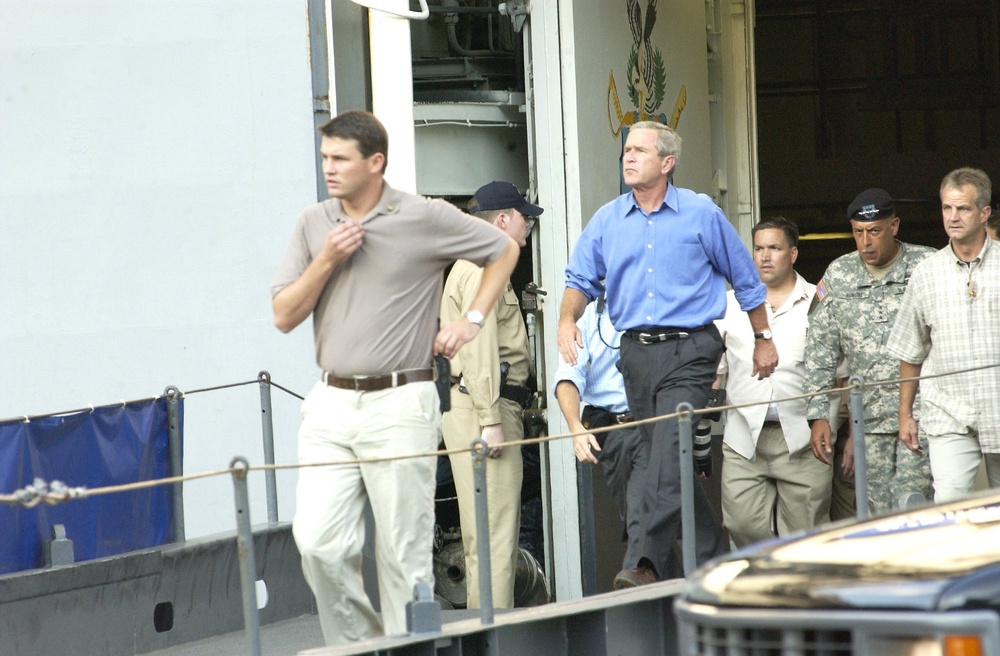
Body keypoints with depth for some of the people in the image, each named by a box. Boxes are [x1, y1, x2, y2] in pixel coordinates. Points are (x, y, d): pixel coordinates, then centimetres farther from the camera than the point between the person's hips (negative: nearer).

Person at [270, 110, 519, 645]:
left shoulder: (426, 219, -2)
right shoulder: (313, 225, 10)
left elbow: (504, 250, 12)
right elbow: (284, 316, 8)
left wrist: (471, 320, 6)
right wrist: (326, 261, -5)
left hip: (399, 405, -4)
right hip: (330, 404, 4)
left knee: (404, 555, -2)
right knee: (318, 541, -6)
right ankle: (355, 645, 10)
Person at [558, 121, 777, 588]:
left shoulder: (700, 213, 2)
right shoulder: (607, 221, 10)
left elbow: (745, 278, 11)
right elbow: (581, 279, 14)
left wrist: (763, 339, 16)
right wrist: (567, 320, -8)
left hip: (688, 351, -5)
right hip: (636, 353, 5)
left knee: (667, 461, -18)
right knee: (673, 466, 9)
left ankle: (650, 564, -25)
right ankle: (714, 560, 21)